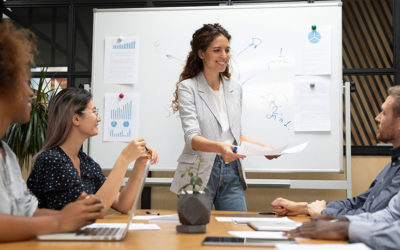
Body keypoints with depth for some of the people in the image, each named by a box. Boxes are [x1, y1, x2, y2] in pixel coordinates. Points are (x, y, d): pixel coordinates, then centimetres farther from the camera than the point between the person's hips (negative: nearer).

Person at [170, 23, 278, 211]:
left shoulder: (235, 88, 12)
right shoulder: (188, 87, -6)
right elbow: (192, 137, -17)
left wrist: (262, 146, 5)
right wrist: (219, 147, -35)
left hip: (231, 173, 5)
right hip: (199, 174, -5)